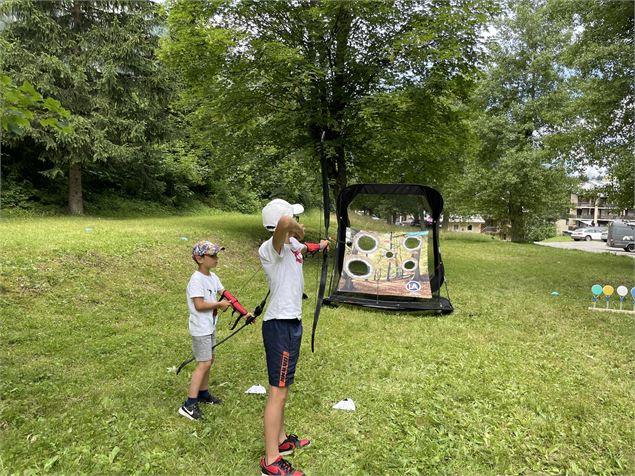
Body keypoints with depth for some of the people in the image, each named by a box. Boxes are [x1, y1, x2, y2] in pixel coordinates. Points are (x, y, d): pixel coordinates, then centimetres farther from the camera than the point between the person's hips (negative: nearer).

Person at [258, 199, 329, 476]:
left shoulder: (292, 244, 7)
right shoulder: (270, 248, -21)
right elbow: (285, 223, -43)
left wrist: (318, 246, 54)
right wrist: (297, 230, -20)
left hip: (291, 323, 10)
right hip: (280, 326, -10)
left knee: (282, 389, 21)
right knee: (278, 392, -1)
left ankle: (281, 440, 38)